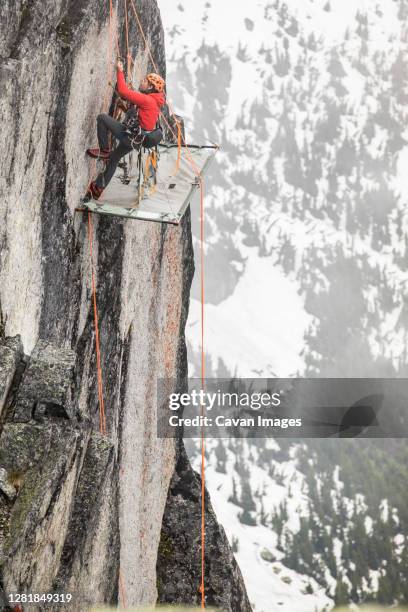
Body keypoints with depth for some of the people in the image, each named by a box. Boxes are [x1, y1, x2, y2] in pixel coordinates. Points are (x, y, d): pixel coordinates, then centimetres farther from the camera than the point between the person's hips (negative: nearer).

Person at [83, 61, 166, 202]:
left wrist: (120, 71, -12)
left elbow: (124, 92, -22)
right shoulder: (154, 100, 13)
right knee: (114, 159, 25)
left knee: (102, 118, -11)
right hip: (134, 140, 10)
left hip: (129, 135, -10)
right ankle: (98, 189, 35)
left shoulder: (147, 100, -18)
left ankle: (104, 151, -3)